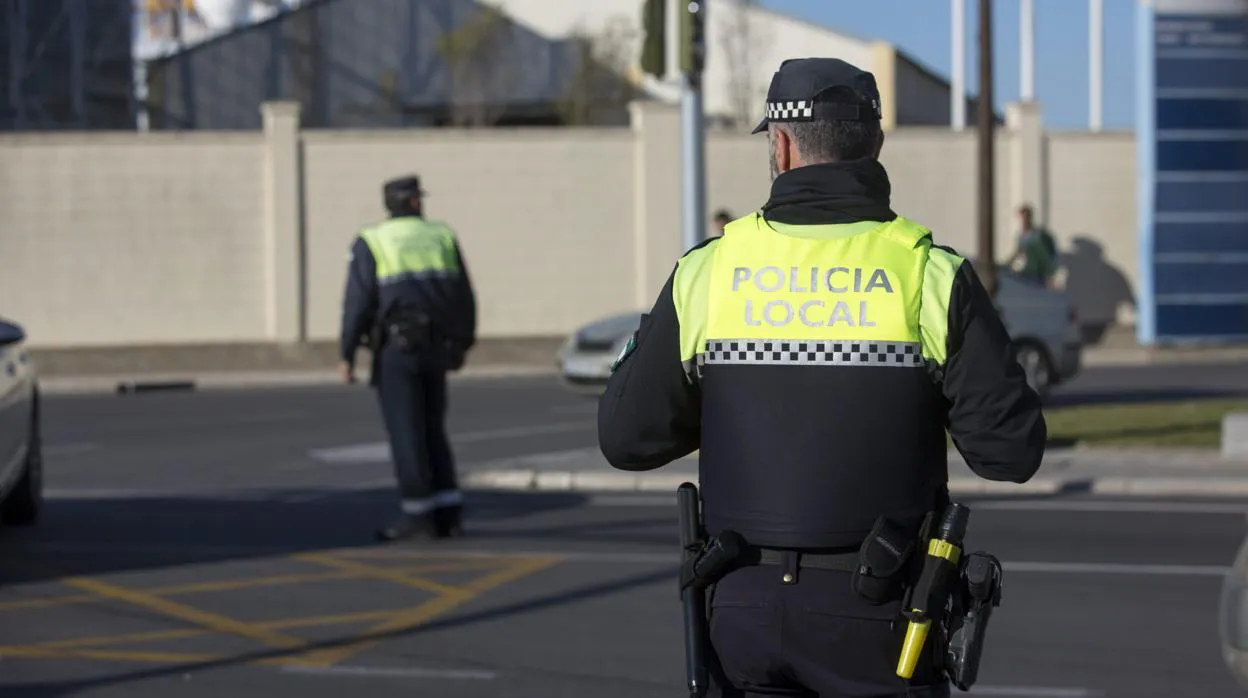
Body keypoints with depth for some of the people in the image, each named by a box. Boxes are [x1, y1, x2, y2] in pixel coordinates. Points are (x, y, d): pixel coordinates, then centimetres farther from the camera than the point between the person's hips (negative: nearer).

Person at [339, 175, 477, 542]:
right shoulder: (442, 236, 9)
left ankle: (417, 514, -2)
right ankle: (448, 512, 5)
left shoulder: (370, 243, -2)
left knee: (405, 433, -1)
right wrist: (462, 343, 21)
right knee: (432, 432, 12)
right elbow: (464, 297, 10)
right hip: (434, 348, 4)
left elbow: (358, 301, -9)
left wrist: (347, 354, -4)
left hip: (395, 347, -4)